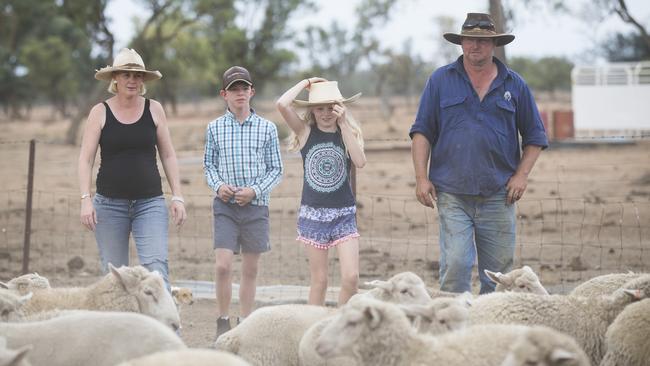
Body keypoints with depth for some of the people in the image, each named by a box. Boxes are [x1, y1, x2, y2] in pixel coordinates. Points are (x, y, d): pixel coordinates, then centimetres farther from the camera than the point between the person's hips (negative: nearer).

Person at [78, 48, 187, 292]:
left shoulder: (154, 109, 6)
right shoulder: (100, 112, 2)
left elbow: (168, 156, 10)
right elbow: (86, 159, 1)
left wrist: (177, 197, 3)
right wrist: (86, 199, -10)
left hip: (150, 202, 0)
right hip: (109, 203, 0)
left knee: (156, 266, -15)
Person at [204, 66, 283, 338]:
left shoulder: (267, 128, 2)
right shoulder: (214, 128, 4)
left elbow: (276, 169, 5)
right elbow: (209, 165, 11)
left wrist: (255, 190, -11)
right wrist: (218, 185, -9)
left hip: (256, 205, 1)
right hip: (225, 205, -1)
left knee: (250, 269, 7)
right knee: (223, 265, -11)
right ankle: (222, 323, 4)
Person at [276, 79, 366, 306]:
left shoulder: (349, 133, 2)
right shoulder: (305, 132, 0)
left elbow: (360, 162, -17)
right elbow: (282, 104, -16)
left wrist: (343, 125, -16)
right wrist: (306, 82, -4)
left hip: (344, 213, 0)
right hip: (313, 212, 0)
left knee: (351, 277, -9)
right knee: (319, 280, 3)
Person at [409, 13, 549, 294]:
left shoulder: (514, 85, 9)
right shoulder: (441, 80, 7)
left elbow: (535, 137, 13)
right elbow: (422, 132, 6)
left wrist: (522, 174, 0)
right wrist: (422, 177, -4)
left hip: (498, 196, 1)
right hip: (452, 195, -1)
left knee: (498, 272, 4)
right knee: (454, 266, -11)